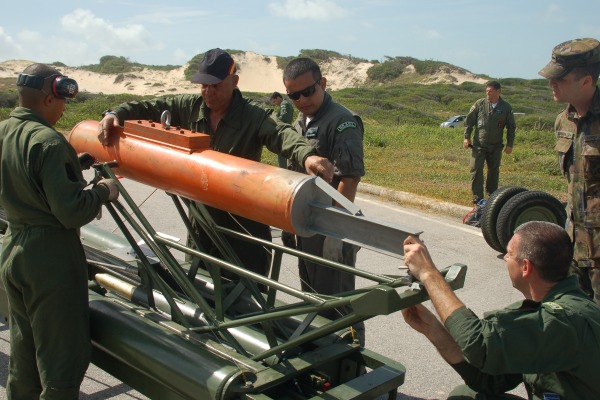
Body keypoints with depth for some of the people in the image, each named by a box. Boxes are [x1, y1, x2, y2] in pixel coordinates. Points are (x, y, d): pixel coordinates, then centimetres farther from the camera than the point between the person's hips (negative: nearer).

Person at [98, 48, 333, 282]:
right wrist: (116, 113, -10)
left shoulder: (254, 117, -14)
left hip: (243, 223, -5)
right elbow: (149, 108, 8)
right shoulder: (189, 107, 1)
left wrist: (307, 155, -52)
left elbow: (282, 134, -31)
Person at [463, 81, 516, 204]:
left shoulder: (506, 108, 0)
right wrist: (467, 137, -1)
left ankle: (492, 194, 28)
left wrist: (510, 144, 4)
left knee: (494, 171, 12)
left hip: (496, 146, 2)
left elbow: (511, 127, 7)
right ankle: (477, 197, -2)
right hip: (478, 144, -1)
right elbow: (469, 121, 4)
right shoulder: (479, 104, -2)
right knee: (476, 170, -7)